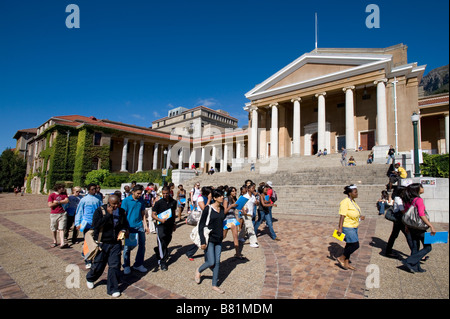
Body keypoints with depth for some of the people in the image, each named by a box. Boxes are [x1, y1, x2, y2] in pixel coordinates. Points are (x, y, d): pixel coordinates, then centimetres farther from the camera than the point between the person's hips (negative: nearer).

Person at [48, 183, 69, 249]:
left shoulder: (64, 194, 7)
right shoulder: (51, 195, -3)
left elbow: (67, 200, -8)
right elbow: (50, 205, -13)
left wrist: (57, 202, -12)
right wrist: (61, 202, -7)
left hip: (62, 214, 1)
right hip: (54, 214, -1)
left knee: (61, 229, -6)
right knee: (54, 229, 13)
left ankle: (62, 243, -14)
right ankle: (55, 242, 31)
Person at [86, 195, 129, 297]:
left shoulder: (122, 212, 3)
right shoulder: (100, 211, -9)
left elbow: (125, 224, 17)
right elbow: (95, 225, -22)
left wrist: (123, 230, -5)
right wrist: (108, 214, -25)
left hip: (116, 243, 3)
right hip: (102, 243, -2)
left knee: (115, 266, 1)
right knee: (98, 266, 11)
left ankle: (112, 289, 16)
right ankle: (90, 279, 44)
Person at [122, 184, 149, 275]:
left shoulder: (141, 200, 5)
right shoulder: (126, 201, -8)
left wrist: (145, 226, 10)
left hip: (140, 226, 4)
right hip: (130, 227, -4)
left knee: (142, 245, 7)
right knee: (128, 247, 6)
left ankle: (138, 264, 23)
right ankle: (126, 266, 25)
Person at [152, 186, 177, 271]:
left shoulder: (173, 202, 2)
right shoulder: (159, 203, -8)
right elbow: (153, 214, -6)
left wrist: (174, 223, 19)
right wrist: (160, 220, -23)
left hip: (170, 225, 4)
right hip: (161, 226, -4)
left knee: (167, 241, 16)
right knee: (162, 244, -4)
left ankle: (157, 250, 45)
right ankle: (162, 262, 10)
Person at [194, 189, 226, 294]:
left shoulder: (222, 208, 3)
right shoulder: (208, 209, -15)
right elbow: (201, 225, -13)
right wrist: (203, 242, -16)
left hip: (218, 239, 6)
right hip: (209, 239, -6)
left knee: (217, 262, 8)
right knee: (211, 262, -3)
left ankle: (214, 285, 23)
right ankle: (199, 271, 28)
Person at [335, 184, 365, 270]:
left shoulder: (353, 201, 9)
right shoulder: (345, 202, -20)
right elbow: (342, 216, -23)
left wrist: (359, 217, 9)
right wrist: (340, 228, -25)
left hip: (354, 227, 9)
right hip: (347, 227, -9)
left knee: (349, 245, 13)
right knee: (355, 245, -8)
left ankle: (346, 263, 24)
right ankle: (341, 258, 6)